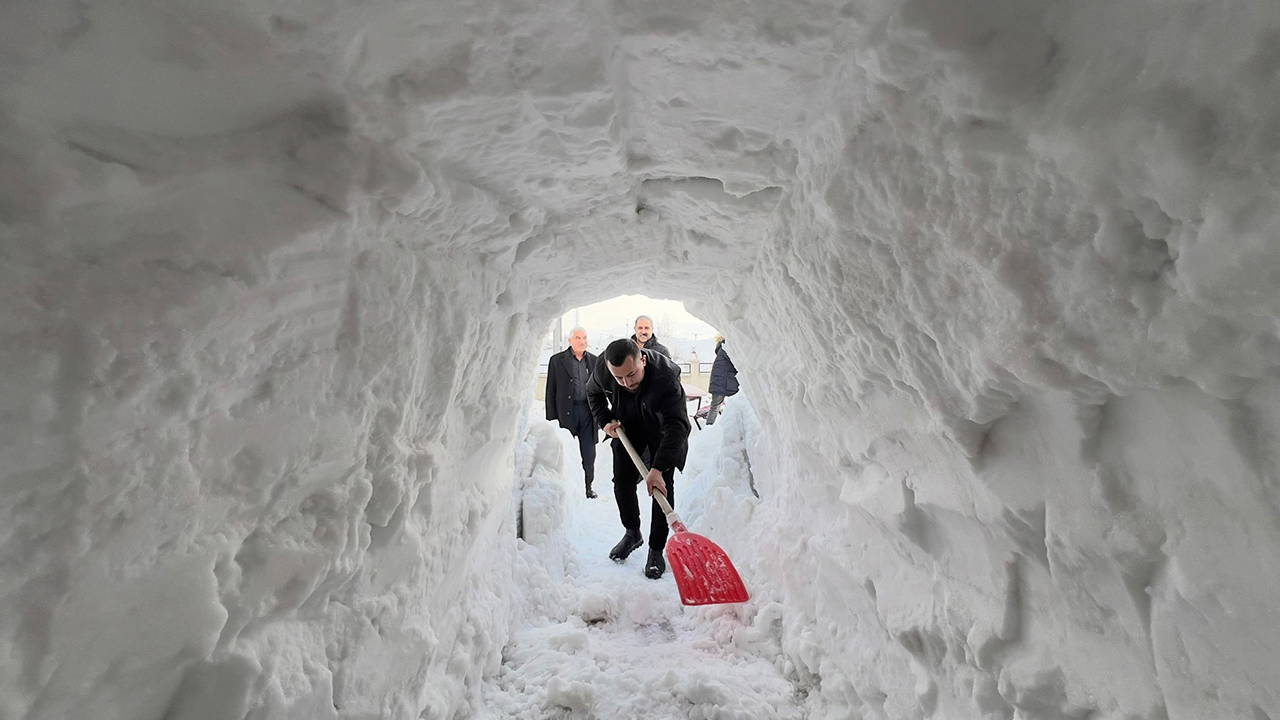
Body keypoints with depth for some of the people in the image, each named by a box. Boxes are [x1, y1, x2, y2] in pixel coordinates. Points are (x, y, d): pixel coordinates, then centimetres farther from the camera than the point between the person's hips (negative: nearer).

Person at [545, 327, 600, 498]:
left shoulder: (594, 361, 10)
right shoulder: (557, 360, 1)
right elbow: (551, 391, 0)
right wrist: (551, 418, -4)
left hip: (588, 411, 3)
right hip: (566, 413, -2)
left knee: (589, 454, 6)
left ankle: (587, 487, 21)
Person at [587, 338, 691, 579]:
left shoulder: (666, 375, -40)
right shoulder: (603, 368, -25)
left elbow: (676, 426, -43)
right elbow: (593, 393, 0)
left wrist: (658, 468, -50)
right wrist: (604, 421, -12)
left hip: (661, 431, -4)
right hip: (627, 429, 4)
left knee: (663, 487, -7)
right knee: (622, 483, 6)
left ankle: (656, 550, 7)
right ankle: (632, 534, 30)